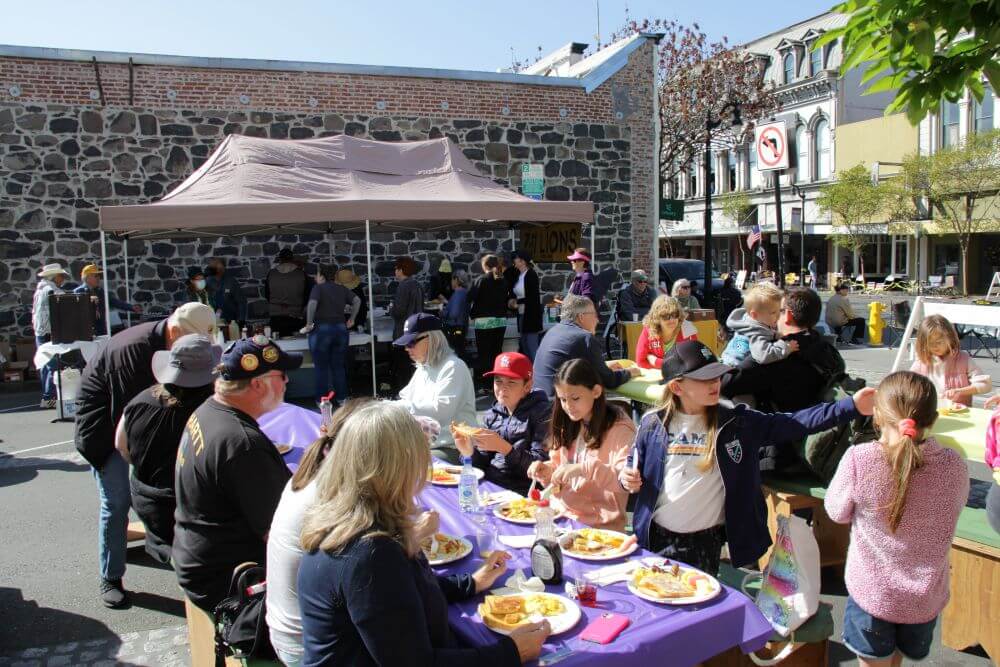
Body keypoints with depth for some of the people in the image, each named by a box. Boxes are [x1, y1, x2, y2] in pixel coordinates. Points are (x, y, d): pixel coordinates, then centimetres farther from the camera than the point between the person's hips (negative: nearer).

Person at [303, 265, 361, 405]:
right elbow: (357, 301, 5)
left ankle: (322, 400, 7)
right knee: (339, 366, 13)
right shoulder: (342, 289, 10)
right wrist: (351, 319, 11)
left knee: (321, 367, 5)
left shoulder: (318, 288, -5)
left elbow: (312, 304, -20)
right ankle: (342, 398, 15)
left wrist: (309, 323, -13)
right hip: (341, 329, 5)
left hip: (322, 330, -5)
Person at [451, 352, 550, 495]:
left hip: (519, 491, -5)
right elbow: (484, 464, 14)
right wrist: (469, 452, -7)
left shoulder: (542, 413, -5)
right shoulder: (493, 414, 12)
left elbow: (541, 465, -13)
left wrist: (503, 447, -24)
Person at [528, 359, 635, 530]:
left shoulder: (620, 427, -9)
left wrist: (584, 469, -32)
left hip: (598, 526, -6)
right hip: (560, 514, 6)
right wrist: (547, 471, 0)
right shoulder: (569, 425, 11)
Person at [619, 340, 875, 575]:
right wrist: (628, 479, -13)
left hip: (706, 541, 0)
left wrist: (851, 406, -17)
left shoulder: (736, 423, -5)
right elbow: (637, 470, 9)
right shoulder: (653, 424, -4)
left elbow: (793, 424, -10)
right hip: (656, 538, 0)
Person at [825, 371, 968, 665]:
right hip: (926, 597, 3)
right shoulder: (953, 465, -18)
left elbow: (837, 512, -9)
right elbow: (955, 506, 4)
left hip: (871, 591, -2)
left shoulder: (859, 459, -26)